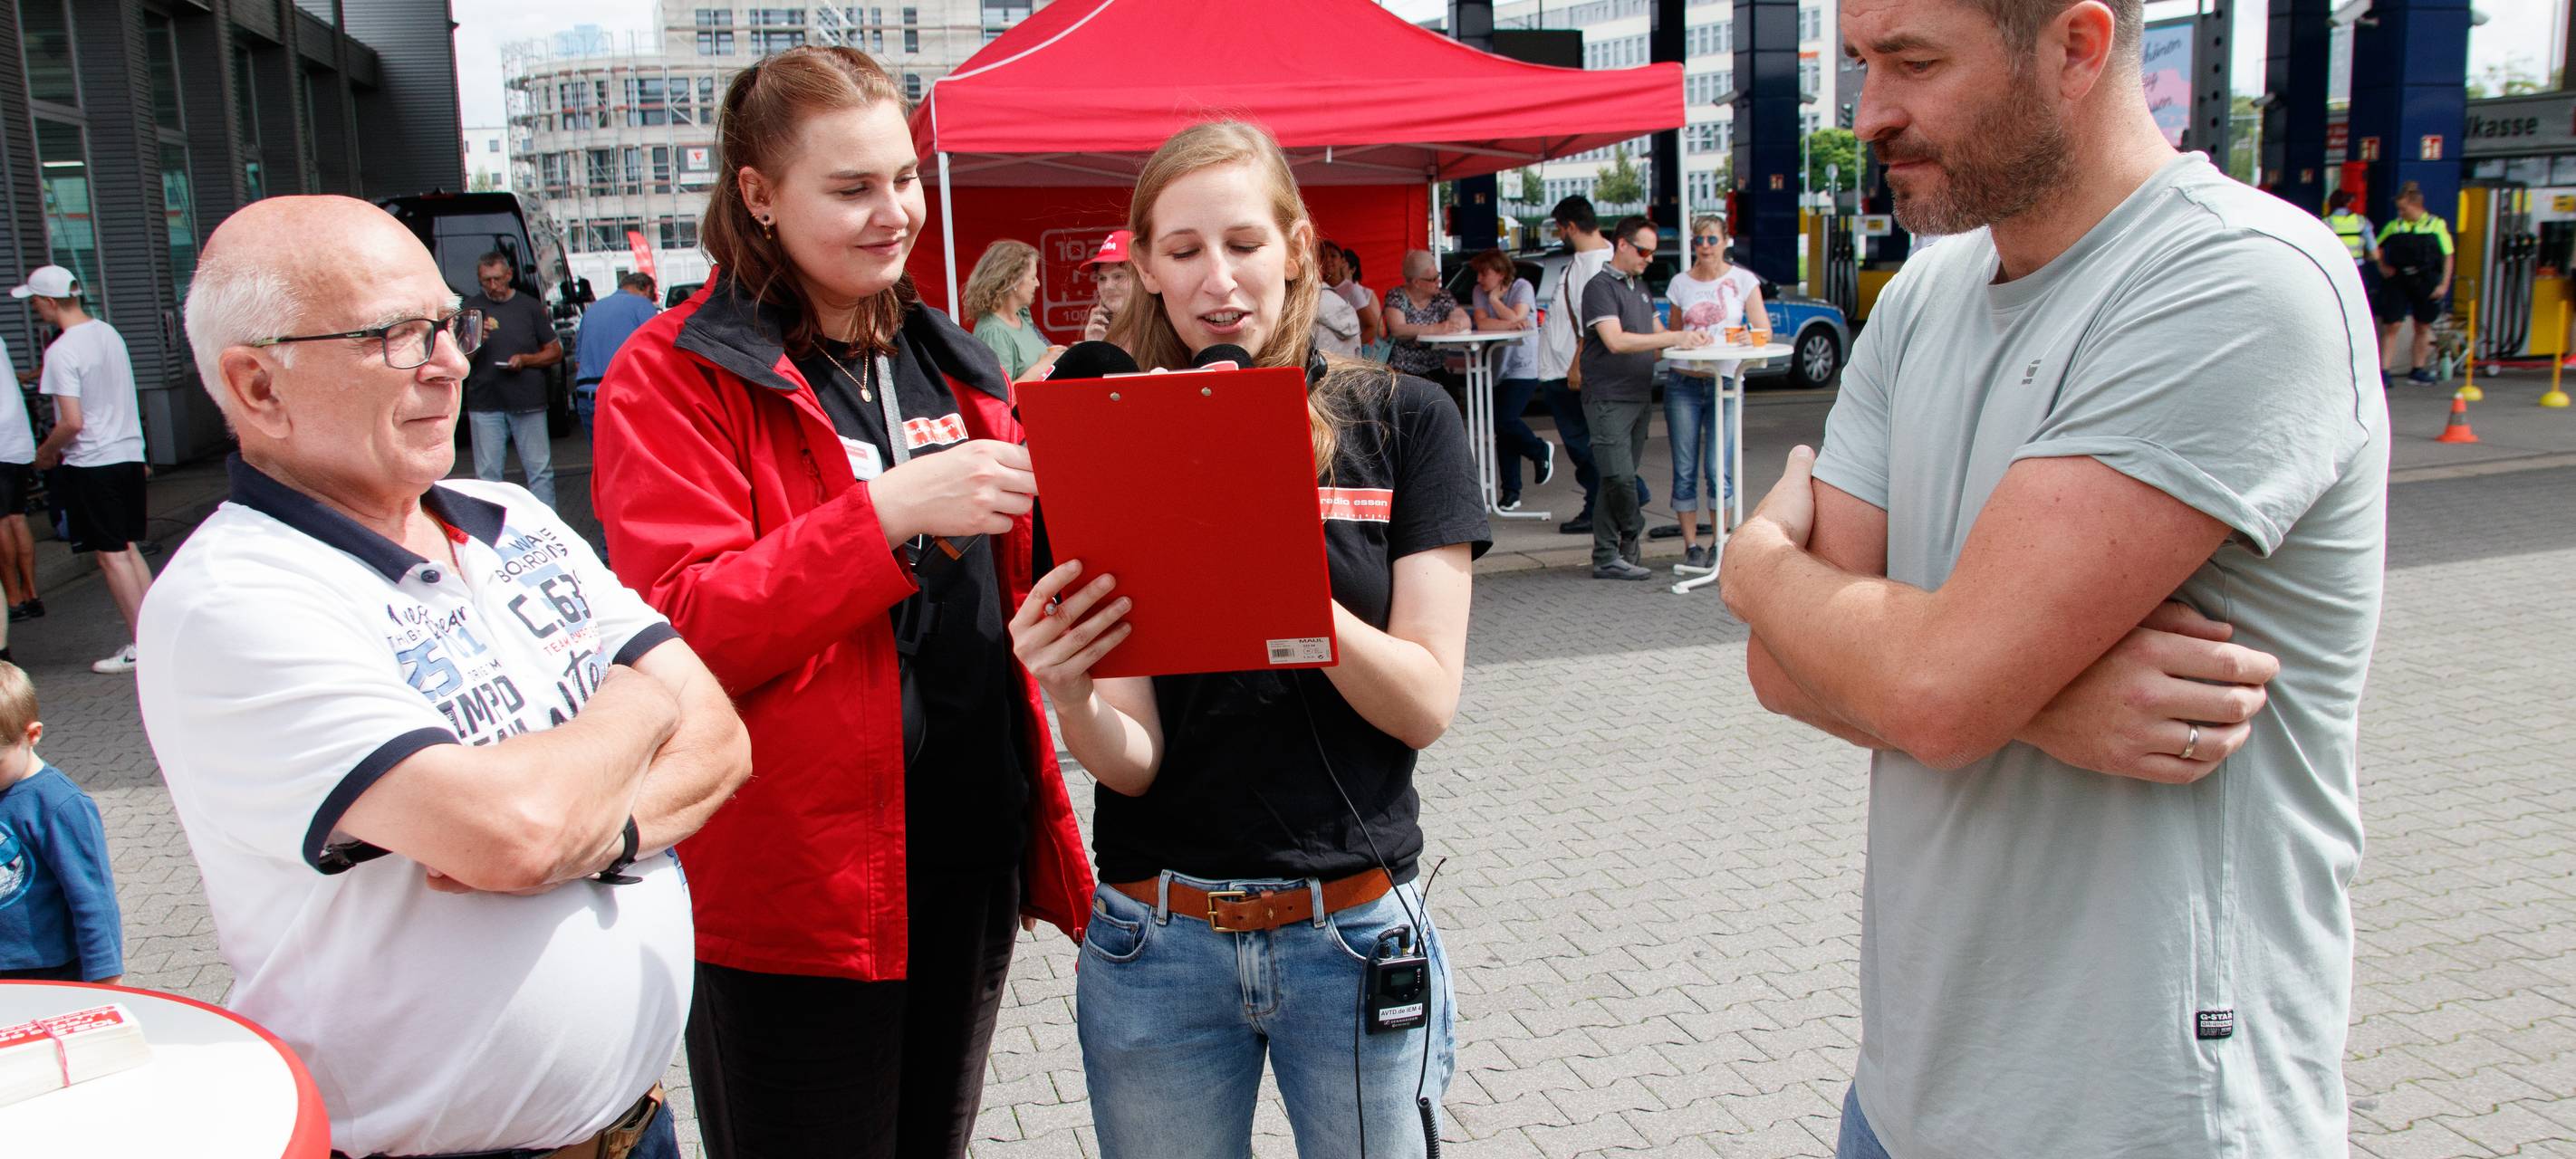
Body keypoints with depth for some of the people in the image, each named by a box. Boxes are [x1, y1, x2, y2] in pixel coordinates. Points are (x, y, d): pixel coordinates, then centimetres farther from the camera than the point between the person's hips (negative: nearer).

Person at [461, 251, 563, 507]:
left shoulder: (530, 306, 6)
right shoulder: (471, 308, 6)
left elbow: (555, 351, 9)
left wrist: (525, 360, -9)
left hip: (528, 402, 0)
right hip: (485, 405, 1)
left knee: (540, 470, 2)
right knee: (487, 474, 4)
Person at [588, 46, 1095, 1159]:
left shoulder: (951, 364, 12)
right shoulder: (671, 375, -8)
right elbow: (678, 627, -18)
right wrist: (888, 510, -27)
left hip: (973, 856, 6)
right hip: (794, 886, -6)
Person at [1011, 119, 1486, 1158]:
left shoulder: (1400, 420, -4)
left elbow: (1426, 706, -9)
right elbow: (1130, 759, -6)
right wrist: (1069, 696, -28)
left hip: (1352, 937, -1)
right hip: (1156, 943, 1)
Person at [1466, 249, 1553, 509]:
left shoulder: (1522, 287, -7)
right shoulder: (1481, 291, 5)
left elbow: (1516, 318, -22)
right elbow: (1481, 323, -10)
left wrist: (1494, 298, -8)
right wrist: (1511, 325, -17)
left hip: (1523, 367, -5)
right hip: (1499, 367, 5)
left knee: (1505, 420, -19)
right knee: (1502, 432, 3)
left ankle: (1541, 450, 11)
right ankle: (1511, 492, 10)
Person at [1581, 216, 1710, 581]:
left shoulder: (1641, 287, 19)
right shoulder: (1600, 287, -9)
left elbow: (1658, 334, 21)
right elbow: (1616, 341, -20)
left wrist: (1688, 340, -1)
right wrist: (1674, 338, -21)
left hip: (1639, 397, 8)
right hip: (1608, 399, -8)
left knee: (1619, 481, 7)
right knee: (1620, 478, -13)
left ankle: (1607, 558, 11)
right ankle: (1632, 536, 7)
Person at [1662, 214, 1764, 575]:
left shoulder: (1743, 280, 4)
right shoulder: (1680, 283, 8)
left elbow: (1763, 332, -1)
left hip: (1724, 383, -1)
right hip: (1683, 383, 2)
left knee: (1717, 470, -8)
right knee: (1685, 471, 0)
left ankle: (1721, 544, 7)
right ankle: (1691, 546, 9)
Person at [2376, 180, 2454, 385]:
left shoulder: (2437, 225, 0)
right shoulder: (2394, 226, 3)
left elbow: (2448, 256, 2)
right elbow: (2377, 248, 18)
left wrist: (2444, 284, -5)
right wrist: (2382, 267, 1)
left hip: (2426, 283, 0)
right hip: (2398, 282, 0)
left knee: (2423, 327, 9)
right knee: (2391, 325, -7)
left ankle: (2418, 369, 20)